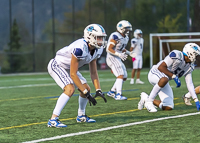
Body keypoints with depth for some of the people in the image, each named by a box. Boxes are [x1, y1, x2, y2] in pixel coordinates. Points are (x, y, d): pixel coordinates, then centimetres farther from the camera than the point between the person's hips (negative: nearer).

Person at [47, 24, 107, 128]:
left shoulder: (97, 50, -9)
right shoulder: (80, 48, -37)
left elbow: (93, 72, 2)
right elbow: (73, 74, -32)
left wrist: (98, 90, -9)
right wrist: (86, 94, -30)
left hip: (68, 68, 9)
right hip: (56, 66, -9)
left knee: (86, 89, 6)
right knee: (70, 89, -27)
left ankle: (81, 116, 28)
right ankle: (53, 120, -28)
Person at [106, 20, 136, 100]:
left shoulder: (125, 38, 12)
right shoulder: (115, 36, -18)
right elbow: (109, 49, -20)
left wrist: (129, 53, 8)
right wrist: (119, 54, -30)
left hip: (117, 59, 10)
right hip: (112, 58, -10)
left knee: (124, 77, 10)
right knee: (120, 75, -20)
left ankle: (111, 92, 20)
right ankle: (118, 95, -25)